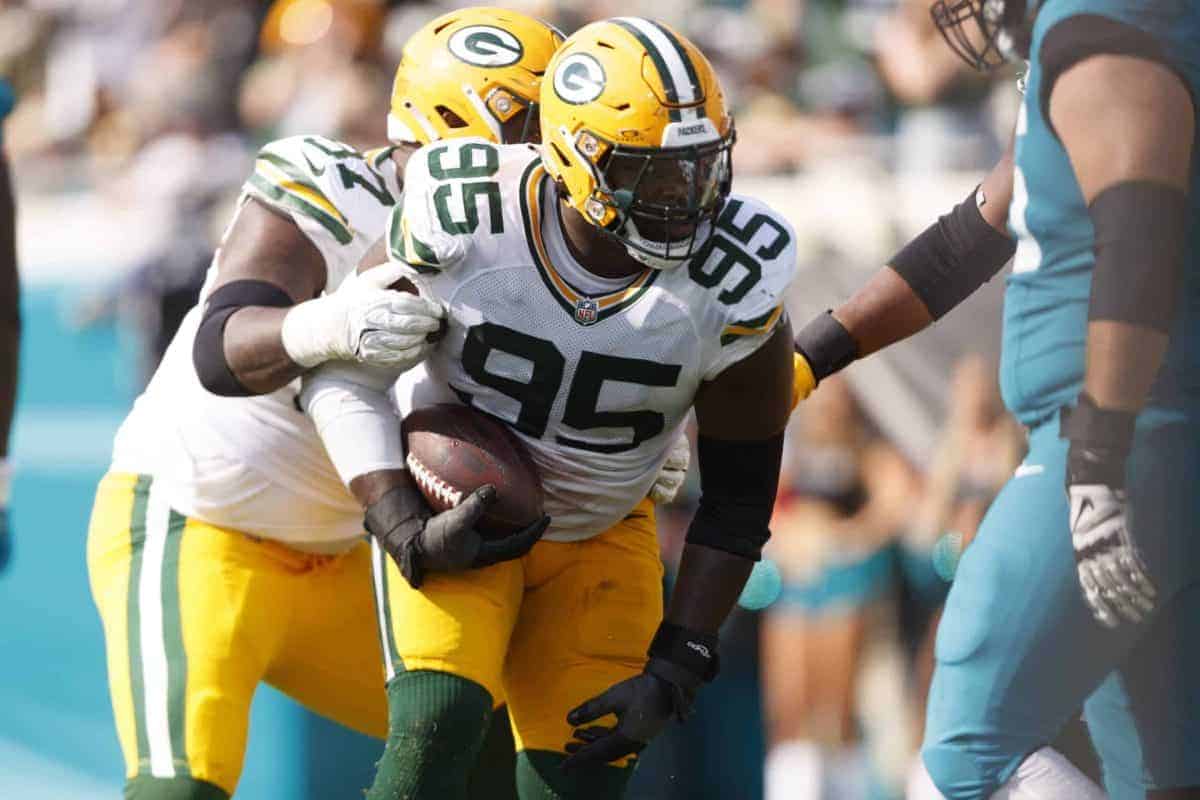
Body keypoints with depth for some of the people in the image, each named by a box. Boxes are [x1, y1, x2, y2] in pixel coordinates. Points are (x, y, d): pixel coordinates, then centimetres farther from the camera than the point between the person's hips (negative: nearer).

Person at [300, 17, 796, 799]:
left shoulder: (736, 291, -22)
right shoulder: (460, 221, -27)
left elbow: (737, 499, -10)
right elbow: (340, 360, -10)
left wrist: (676, 668, -14)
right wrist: (388, 502, -22)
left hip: (600, 535, 2)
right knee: (437, 727, -24)